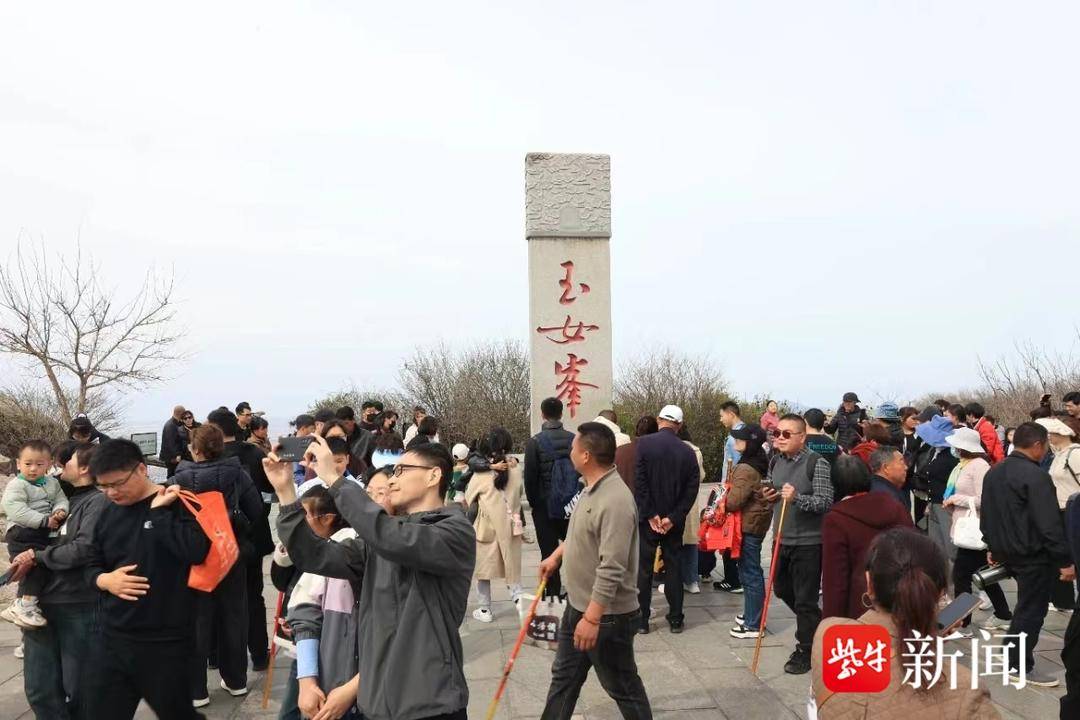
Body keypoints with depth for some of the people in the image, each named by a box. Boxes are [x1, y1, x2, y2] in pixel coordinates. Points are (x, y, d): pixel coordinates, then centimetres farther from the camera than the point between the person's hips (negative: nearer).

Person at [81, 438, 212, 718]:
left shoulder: (179, 504, -11)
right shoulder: (109, 513, 9)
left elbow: (196, 550, -27)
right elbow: (92, 567, 17)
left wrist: (158, 510, -21)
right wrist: (105, 580, -5)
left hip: (166, 645, -5)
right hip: (111, 641, 5)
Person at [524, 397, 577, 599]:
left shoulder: (535, 442, -11)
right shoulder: (574, 439, -4)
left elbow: (530, 476, -9)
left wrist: (532, 502, 5)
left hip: (544, 506, -3)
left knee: (549, 552, 5)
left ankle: (553, 594, 9)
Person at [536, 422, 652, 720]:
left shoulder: (615, 501, -29)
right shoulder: (593, 488, 4)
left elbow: (611, 569, -31)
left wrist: (592, 618, -30)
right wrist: (556, 555, 25)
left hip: (607, 615, -9)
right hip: (578, 606, 10)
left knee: (622, 687, 10)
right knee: (564, 676, 21)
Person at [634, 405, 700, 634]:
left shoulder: (645, 443, -10)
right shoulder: (687, 451, -1)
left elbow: (639, 482, -15)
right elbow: (692, 488, -3)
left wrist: (650, 514, -10)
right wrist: (673, 517, -5)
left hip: (648, 518, -2)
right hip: (674, 520, 3)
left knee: (644, 568, 6)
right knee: (673, 566, 13)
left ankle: (642, 619, 10)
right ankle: (676, 619, 18)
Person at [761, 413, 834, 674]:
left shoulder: (817, 463, -15)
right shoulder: (775, 462, 5)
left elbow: (826, 502, -19)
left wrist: (797, 497, -32)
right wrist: (769, 495, 0)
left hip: (808, 542, -7)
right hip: (781, 538, 7)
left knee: (805, 599, 3)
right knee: (782, 589, 21)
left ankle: (806, 650, 21)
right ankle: (816, 624, 45)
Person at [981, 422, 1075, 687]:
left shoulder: (993, 472, 9)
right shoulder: (1036, 475, -20)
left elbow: (986, 515, 16)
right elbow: (1050, 524, -24)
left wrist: (992, 547, 24)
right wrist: (1065, 560, -18)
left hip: (1005, 550, 9)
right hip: (1034, 554, -8)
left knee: (1026, 602, 26)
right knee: (1032, 609, 3)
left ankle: (1013, 649, 33)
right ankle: (1019, 666, 10)